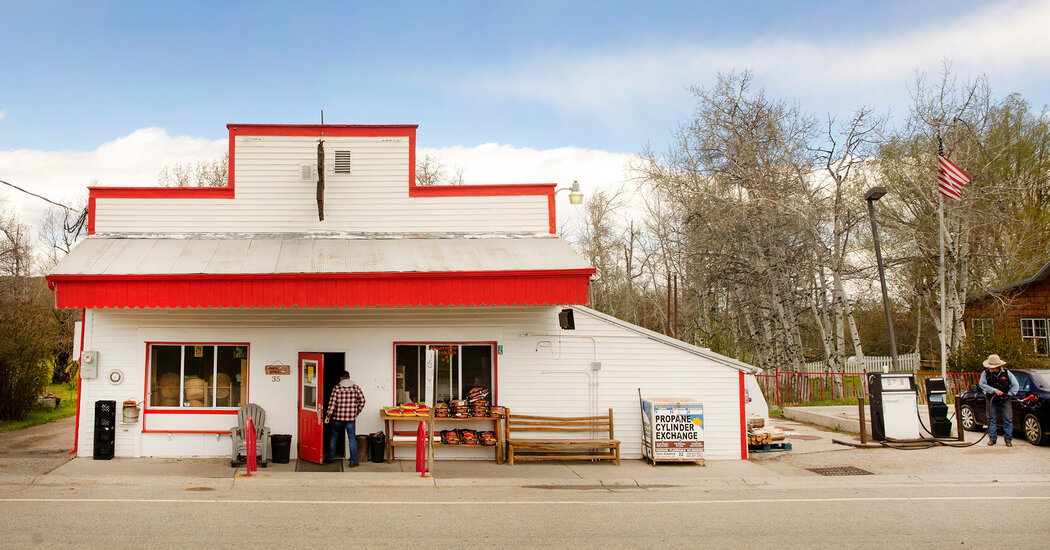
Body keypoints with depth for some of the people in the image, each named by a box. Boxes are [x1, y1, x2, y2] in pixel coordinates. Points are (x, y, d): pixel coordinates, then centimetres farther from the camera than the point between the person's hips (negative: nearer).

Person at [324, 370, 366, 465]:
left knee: (333, 436, 18)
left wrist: (328, 416, -3)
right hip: (351, 418, 0)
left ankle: (329, 458, 27)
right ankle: (353, 461, 5)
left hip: (338, 418, 0)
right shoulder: (356, 387, 0)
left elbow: (332, 403, -9)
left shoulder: (336, 388, -4)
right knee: (352, 439, 6)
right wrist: (356, 412, 11)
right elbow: (362, 401, -1)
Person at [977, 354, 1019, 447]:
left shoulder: (1006, 373, -1)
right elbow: (982, 384, -13)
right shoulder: (986, 373, -2)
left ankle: (1008, 439, 6)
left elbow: (1015, 385, 4)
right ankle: (992, 438, 13)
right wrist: (994, 390, -21)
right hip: (991, 400, 0)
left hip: (1005, 400, 0)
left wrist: (1009, 394, -8)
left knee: (1008, 419, -2)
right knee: (991, 419, 3)